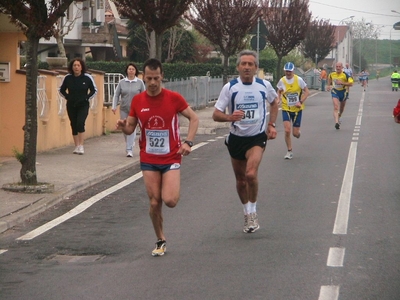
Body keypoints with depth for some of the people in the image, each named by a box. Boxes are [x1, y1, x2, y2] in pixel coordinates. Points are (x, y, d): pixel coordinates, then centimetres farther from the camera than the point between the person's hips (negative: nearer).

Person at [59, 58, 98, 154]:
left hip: (83, 105, -3)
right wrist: (67, 97, 1)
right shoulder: (68, 78, -1)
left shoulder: (87, 77, -5)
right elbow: (61, 90, 14)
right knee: (74, 125, 5)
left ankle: (81, 146, -14)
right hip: (71, 106, 3)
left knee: (80, 123, -18)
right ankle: (76, 146, 15)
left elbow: (94, 90, 7)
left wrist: (87, 98, -4)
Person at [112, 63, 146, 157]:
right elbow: (116, 95, 4)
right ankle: (130, 143, 34)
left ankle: (129, 150, -11)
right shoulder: (122, 82, 4)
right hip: (124, 109, 3)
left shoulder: (140, 82, 0)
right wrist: (114, 106, -7)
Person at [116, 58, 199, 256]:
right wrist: (123, 126, -15)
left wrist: (188, 142, -12)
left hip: (171, 158, -2)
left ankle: (173, 188, 21)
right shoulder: (137, 101, 0)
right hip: (149, 160, 3)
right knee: (154, 203, 1)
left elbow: (193, 118, 1)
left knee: (169, 201, -16)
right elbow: (130, 128, 9)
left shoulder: (173, 98, -8)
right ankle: (160, 241, 20)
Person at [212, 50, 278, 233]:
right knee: (240, 179, 11)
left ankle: (253, 212, -4)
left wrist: (271, 124, 8)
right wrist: (230, 117, -28)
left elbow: (274, 102, 18)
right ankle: (247, 213, 32)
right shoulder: (229, 87, -7)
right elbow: (216, 115, -7)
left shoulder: (264, 86, -4)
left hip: (257, 137, -2)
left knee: (251, 174, -23)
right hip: (236, 138, 2)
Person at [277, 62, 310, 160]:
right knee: (287, 131, -13)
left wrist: (301, 102, -15)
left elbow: (307, 92, -3)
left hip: (297, 109, -1)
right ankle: (289, 151, 3)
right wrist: (279, 99, -6)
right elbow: (279, 91, 14)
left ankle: (297, 132, 41)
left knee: (295, 133, 1)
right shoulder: (282, 81, -5)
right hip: (286, 109, 1)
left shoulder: (299, 80, -10)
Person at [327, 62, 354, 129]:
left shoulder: (345, 75, -14)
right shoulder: (332, 74, -4)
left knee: (341, 109, 19)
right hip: (335, 92, -1)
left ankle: (338, 118, 50)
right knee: (336, 108, -20)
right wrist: (329, 86, 10)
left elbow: (351, 83, -18)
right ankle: (336, 122, -31)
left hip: (343, 92, 1)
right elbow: (329, 79, 20)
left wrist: (342, 83, -27)